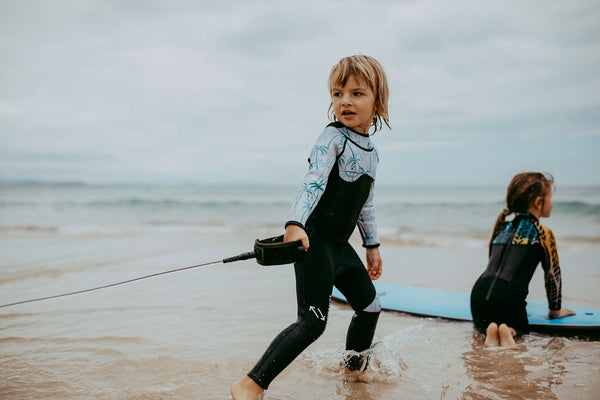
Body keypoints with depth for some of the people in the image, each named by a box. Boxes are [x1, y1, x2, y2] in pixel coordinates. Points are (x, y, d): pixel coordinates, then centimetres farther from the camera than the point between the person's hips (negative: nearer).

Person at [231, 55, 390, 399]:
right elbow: (313, 183, -25)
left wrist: (373, 245, 27)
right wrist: (295, 224, -40)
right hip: (314, 239, -8)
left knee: (370, 306, 21)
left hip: (340, 245, 8)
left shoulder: (372, 152, 12)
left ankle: (355, 365, 45)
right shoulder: (332, 138, -12)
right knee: (313, 321, -18)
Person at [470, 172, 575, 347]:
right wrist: (555, 310, 26)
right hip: (509, 298, -4)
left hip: (479, 293, 4)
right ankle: (509, 331, -9)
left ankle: (489, 330, -3)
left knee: (483, 321, 30)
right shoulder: (544, 234, 7)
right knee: (520, 325, 24)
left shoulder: (502, 228, 22)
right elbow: (553, 275, 13)